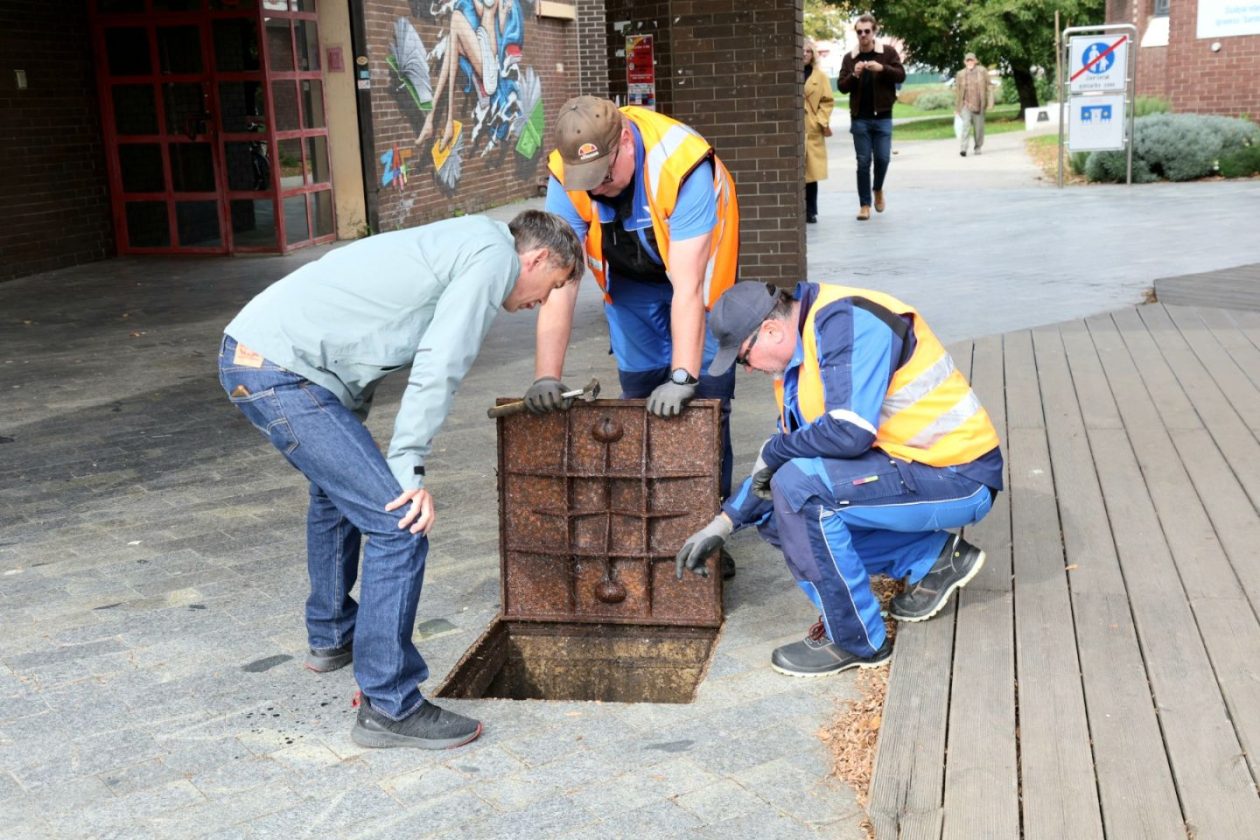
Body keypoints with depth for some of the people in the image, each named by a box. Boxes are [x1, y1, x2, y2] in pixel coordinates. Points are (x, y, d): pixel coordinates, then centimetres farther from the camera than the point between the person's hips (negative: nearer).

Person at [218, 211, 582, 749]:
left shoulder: (459, 245, 23)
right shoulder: (496, 255, -5)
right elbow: (437, 368, -16)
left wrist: (351, 440, 22)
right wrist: (409, 469, -13)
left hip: (248, 352, 11)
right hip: (281, 374, -11)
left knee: (339, 488, 31)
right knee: (400, 520, -11)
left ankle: (332, 636, 48)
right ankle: (389, 706, -5)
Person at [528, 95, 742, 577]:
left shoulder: (682, 164, -38)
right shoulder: (565, 178, -26)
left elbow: (687, 286, -40)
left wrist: (683, 377, -45)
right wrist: (547, 377, -35)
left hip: (698, 270, -3)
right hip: (629, 280, 3)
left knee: (705, 398, -10)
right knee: (640, 400, -1)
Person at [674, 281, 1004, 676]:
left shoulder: (845, 321, -20)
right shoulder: (799, 355, 9)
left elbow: (849, 432, -31)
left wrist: (773, 451, -14)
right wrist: (722, 524, 12)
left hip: (958, 479, -10)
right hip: (908, 467, 10)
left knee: (798, 488, -25)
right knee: (775, 515, 7)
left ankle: (855, 641, -8)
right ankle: (933, 558, 12)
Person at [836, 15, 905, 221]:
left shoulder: (888, 52, 1)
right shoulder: (849, 57, 5)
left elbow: (901, 76, -6)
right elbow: (842, 87, 2)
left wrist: (882, 68, -21)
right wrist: (854, 75, -17)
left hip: (882, 117, -1)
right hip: (859, 118, 1)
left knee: (882, 158, -2)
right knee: (863, 161, 1)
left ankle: (878, 189, 27)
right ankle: (864, 204, 7)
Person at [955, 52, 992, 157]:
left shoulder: (982, 71, 2)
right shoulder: (961, 74, 4)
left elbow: (988, 87, 2)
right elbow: (957, 92, 10)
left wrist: (990, 102, -6)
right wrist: (956, 108, 11)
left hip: (979, 105, 1)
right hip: (966, 105, -1)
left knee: (979, 128, 7)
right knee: (966, 125, -17)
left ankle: (977, 147, 25)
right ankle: (963, 148, -22)